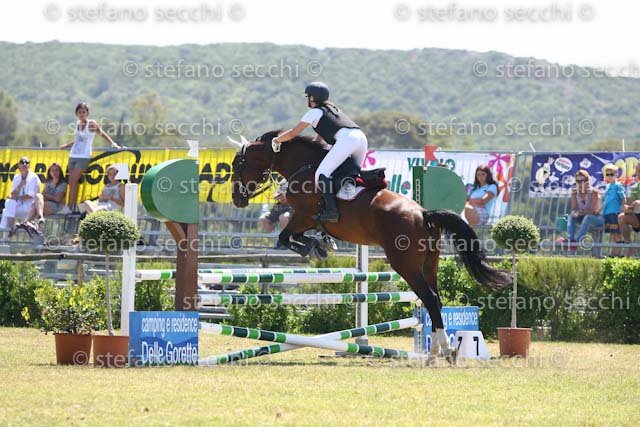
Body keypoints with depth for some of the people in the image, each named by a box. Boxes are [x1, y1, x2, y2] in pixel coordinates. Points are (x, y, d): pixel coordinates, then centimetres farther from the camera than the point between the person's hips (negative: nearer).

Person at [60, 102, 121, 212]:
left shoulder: (91, 124, -3)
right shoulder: (77, 124, 14)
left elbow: (103, 134, -1)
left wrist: (113, 144, -11)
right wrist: (66, 145, 34)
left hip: (84, 158, -7)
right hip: (73, 156, 7)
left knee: (72, 181, -15)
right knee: (73, 183, 2)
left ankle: (70, 208, -14)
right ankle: (74, 207, 4)